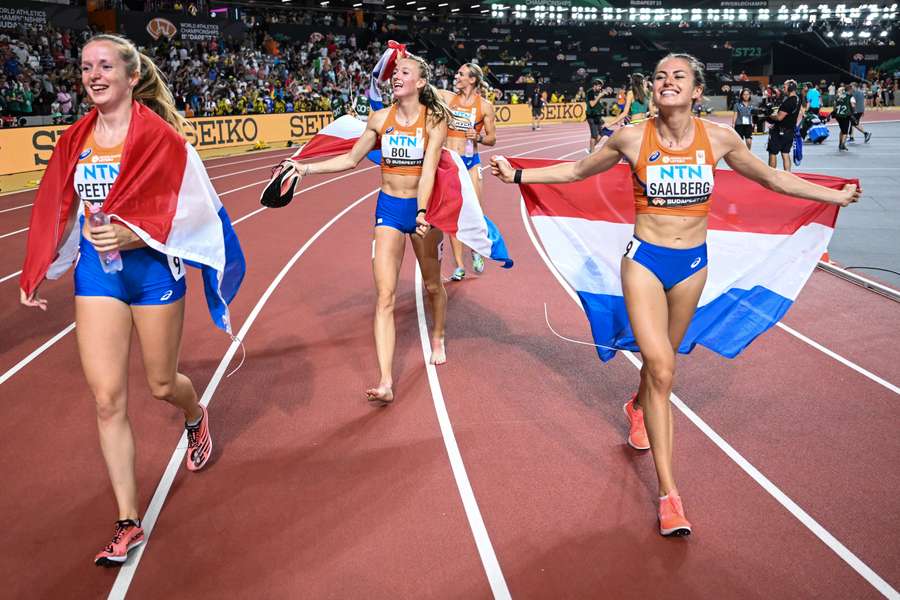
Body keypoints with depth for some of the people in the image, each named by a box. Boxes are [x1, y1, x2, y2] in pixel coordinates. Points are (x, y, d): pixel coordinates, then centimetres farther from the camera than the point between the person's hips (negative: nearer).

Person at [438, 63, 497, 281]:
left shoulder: (484, 106, -1)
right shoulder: (448, 97, 4)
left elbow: (492, 138, 3)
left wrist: (478, 137, -15)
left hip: (471, 161, -2)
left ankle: (476, 249, 27)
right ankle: (459, 265, 9)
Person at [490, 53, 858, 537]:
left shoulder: (718, 138, -4)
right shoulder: (632, 138, -8)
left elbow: (772, 178, 10)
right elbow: (574, 171, 6)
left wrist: (837, 196, 16)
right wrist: (517, 175, 3)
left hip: (692, 263, 3)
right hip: (644, 260, -3)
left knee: (660, 361, 18)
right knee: (661, 369, -13)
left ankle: (638, 408, 55)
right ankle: (668, 493, -5)